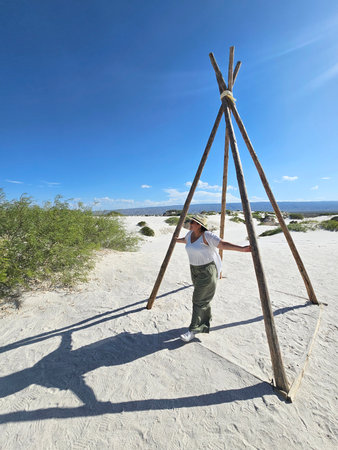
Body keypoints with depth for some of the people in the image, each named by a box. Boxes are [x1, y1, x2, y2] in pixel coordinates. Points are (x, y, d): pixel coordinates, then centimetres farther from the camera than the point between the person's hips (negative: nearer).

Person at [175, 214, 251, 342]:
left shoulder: (207, 236, -20)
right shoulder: (191, 234, 4)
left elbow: (224, 244, -25)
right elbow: (185, 240, 26)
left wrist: (242, 249, -35)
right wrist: (176, 240, 42)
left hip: (207, 270, -8)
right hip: (194, 269, 8)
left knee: (199, 300, -3)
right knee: (203, 297, 21)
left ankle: (193, 330, 9)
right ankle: (206, 321, 41)